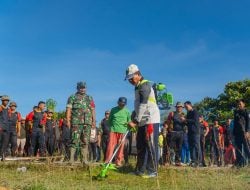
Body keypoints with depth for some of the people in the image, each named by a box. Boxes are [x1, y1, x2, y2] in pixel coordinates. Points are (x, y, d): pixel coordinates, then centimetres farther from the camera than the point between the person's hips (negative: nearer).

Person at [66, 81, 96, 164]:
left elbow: (93, 110, 15)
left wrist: (94, 121, 5)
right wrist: (68, 121, -9)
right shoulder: (72, 97, 9)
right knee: (74, 141, -7)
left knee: (85, 142, 4)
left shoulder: (90, 98, 19)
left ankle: (84, 159, 8)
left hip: (87, 123, 3)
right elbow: (68, 110, 1)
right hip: (76, 122, -3)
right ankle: (71, 158, -5)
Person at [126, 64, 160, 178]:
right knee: (140, 146, 14)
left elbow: (143, 105, -19)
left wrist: (136, 121, -19)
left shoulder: (145, 85, -11)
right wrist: (135, 120, 15)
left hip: (150, 121, -10)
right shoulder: (138, 87, 19)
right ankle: (140, 170, 23)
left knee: (151, 147, -5)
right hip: (143, 121, 10)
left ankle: (152, 171, 2)